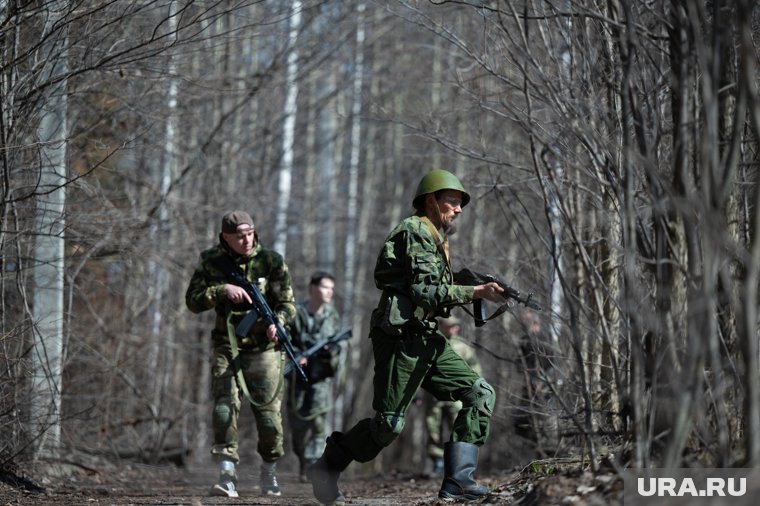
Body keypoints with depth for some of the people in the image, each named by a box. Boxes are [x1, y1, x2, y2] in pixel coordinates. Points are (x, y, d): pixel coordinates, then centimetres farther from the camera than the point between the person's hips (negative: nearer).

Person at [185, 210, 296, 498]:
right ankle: (227, 477, -16)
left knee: (269, 411, 0)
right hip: (228, 346, 0)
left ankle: (269, 473, 24)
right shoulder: (212, 262, 0)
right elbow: (193, 301, -3)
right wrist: (223, 290, -19)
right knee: (225, 405, -17)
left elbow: (287, 303, -5)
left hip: (264, 348, 0)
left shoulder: (271, 261, -3)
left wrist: (277, 322, -27)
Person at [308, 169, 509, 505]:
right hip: (401, 339, -9)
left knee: (480, 395, -4)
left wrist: (475, 294, 8)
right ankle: (326, 470, 15)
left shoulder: (435, 238, 20)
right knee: (388, 424, -6)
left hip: (426, 339, 10)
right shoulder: (415, 232, -10)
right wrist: (476, 292, -19)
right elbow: (426, 292, -19)